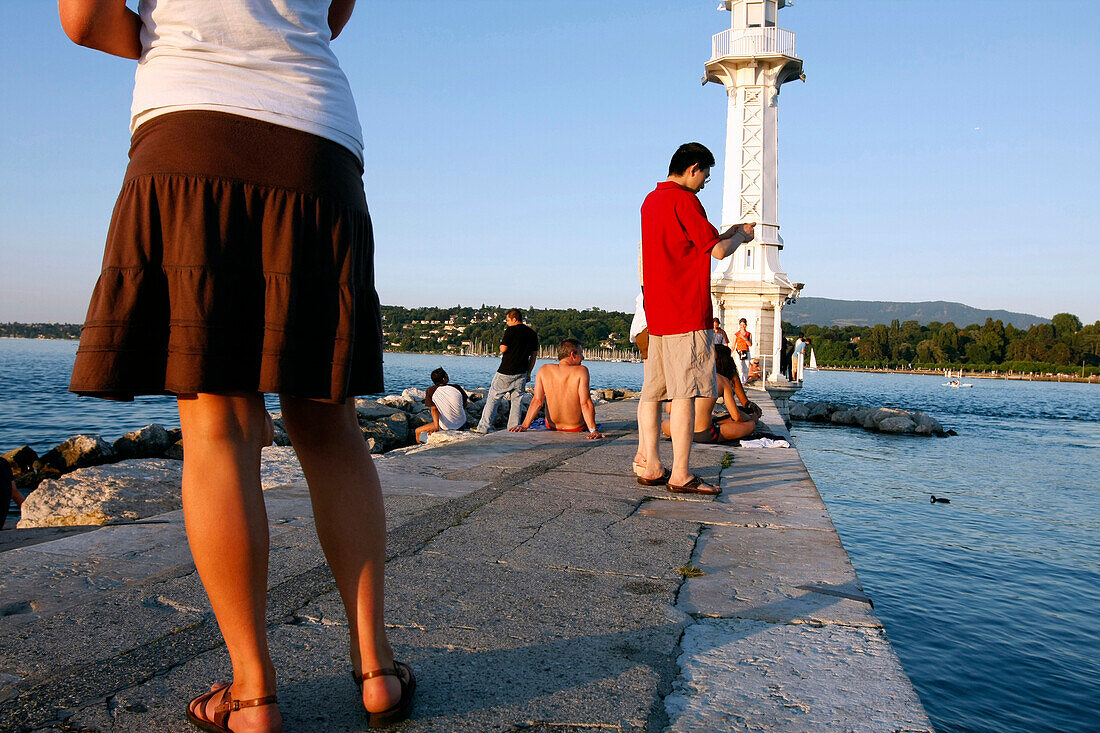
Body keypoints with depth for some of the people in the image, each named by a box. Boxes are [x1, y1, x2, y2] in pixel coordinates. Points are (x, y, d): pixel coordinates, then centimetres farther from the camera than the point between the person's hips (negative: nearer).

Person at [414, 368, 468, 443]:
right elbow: (464, 405, 5)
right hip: (462, 425, 4)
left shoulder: (431, 391, -13)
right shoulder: (457, 388, -8)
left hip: (445, 427, -4)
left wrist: (436, 427, -23)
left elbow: (434, 409, -19)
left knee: (418, 431, 16)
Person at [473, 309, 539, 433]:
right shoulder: (532, 334, 10)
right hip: (521, 373, 5)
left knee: (492, 398, 4)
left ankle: (483, 427, 5)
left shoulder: (511, 330, -9)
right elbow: (534, 355, 11)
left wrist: (502, 342, 8)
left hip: (506, 371, -5)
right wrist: (528, 373, 16)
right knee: (517, 400, 9)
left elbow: (503, 349, -14)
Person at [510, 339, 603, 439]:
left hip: (552, 426, 3)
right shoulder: (581, 371, -20)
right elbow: (585, 404, -27)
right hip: (577, 427, -3)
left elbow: (537, 401, -16)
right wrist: (593, 430, -27)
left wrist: (524, 426, -14)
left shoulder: (544, 370, -11)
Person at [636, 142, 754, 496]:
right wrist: (741, 235, 11)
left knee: (652, 391, 7)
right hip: (686, 314, -9)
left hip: (656, 314, 9)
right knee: (684, 393, -8)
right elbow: (718, 250, -9)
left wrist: (729, 233, 27)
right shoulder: (684, 200, -9)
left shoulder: (651, 201, 19)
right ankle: (680, 475, -5)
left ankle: (651, 468, 11)